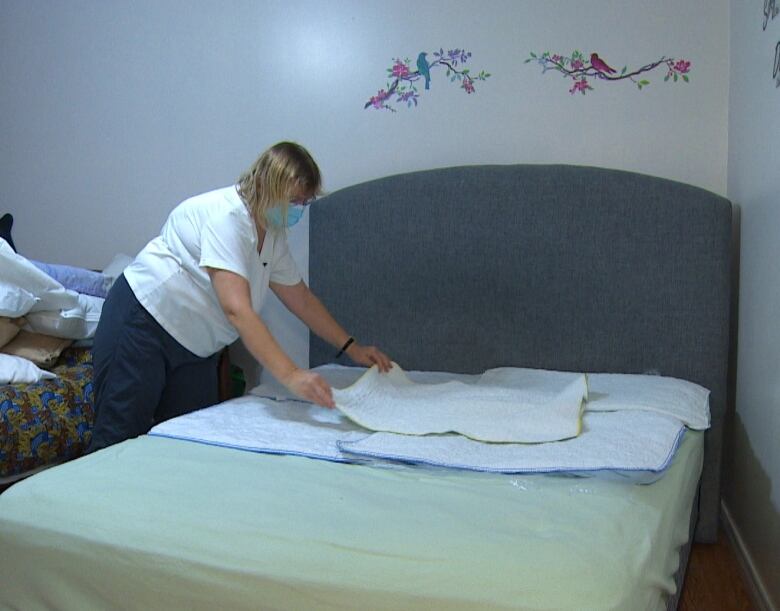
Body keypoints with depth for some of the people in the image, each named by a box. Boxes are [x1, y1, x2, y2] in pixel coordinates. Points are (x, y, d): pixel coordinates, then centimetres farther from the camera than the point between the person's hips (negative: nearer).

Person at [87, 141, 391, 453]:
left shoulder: (273, 236, 5)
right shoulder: (226, 215, -24)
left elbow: (300, 298, 15)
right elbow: (236, 309, -35)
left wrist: (352, 348, 10)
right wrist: (291, 375, -41)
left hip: (195, 347, 9)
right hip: (142, 322, -9)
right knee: (119, 438, -8)